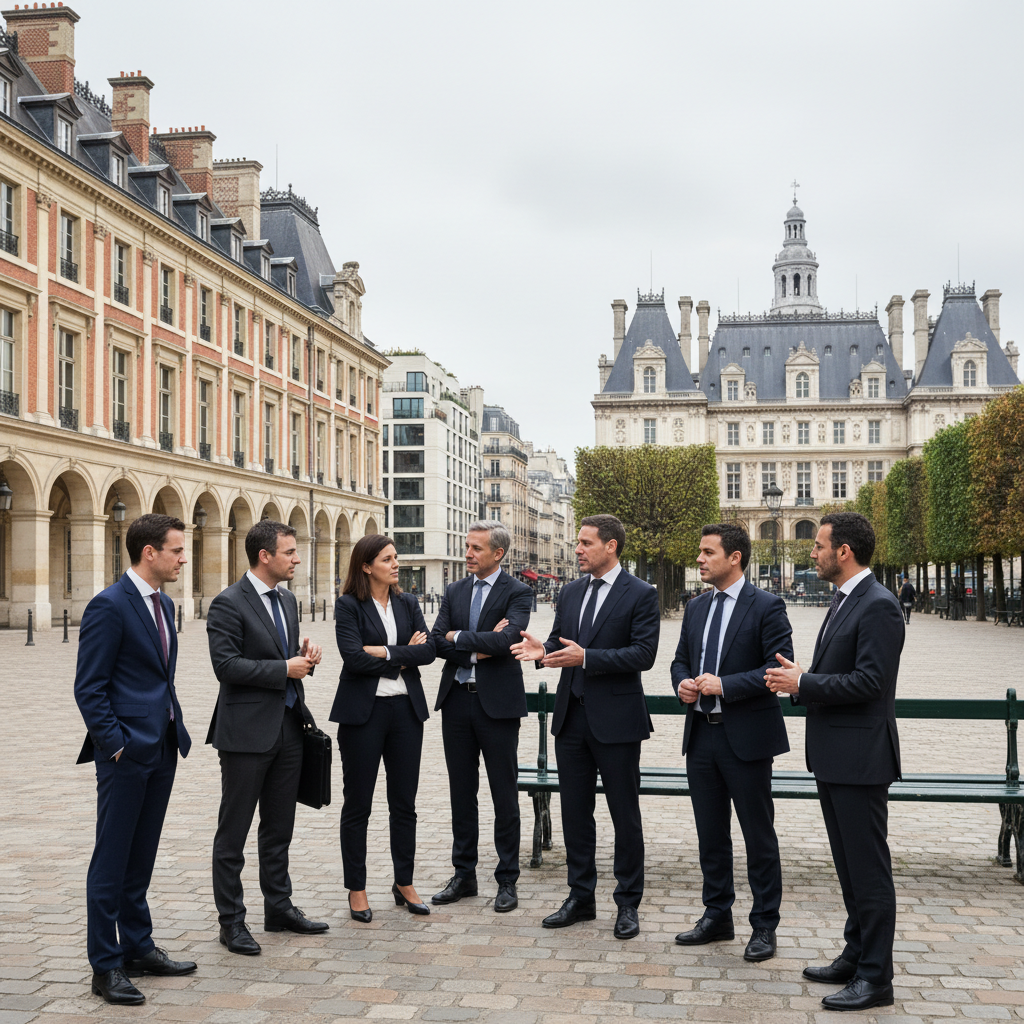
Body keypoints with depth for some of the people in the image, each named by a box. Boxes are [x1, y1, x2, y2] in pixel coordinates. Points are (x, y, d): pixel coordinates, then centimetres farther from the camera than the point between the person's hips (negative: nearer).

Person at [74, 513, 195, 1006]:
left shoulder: (163, 604, 13)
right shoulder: (109, 606, -14)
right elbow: (89, 688, -14)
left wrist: (175, 733, 13)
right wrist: (115, 744, -16)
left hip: (162, 750, 8)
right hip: (126, 753, -8)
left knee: (141, 859, 16)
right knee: (111, 863, 1)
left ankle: (138, 948, 26)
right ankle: (105, 967, 8)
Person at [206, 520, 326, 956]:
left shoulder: (287, 600, 13)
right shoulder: (228, 603, -13)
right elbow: (226, 665, -20)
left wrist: (304, 655, -1)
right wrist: (285, 668, -18)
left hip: (288, 727, 8)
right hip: (247, 730, -8)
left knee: (279, 826, 16)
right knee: (234, 830, 2)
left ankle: (279, 907, 28)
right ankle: (231, 920, 11)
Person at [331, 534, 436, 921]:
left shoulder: (408, 603, 9)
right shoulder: (348, 606, -5)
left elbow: (428, 650, -2)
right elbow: (354, 657, -17)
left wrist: (386, 652, -14)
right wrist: (405, 657, -10)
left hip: (406, 708, 4)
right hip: (362, 712, -4)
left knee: (404, 802, 10)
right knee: (357, 804, 4)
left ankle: (404, 883, 22)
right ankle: (356, 889, 14)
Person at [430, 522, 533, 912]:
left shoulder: (517, 593, -5)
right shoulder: (454, 592, 11)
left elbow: (506, 639, -20)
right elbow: (437, 643, 1)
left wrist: (459, 638, -11)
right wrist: (478, 649, -12)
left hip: (497, 703, -5)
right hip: (457, 700, 5)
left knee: (504, 795, 2)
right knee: (461, 792, 11)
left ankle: (507, 880, 11)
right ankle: (464, 875, 22)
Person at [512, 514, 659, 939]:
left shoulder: (640, 594, -8)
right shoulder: (572, 592, 12)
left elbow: (643, 653, -16)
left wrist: (585, 657, -23)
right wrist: (542, 650, -8)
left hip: (615, 720, -6)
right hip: (571, 716, 6)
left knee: (624, 814, 4)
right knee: (575, 810, 12)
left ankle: (627, 903, 16)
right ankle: (581, 897, 24)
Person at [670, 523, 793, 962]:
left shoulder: (766, 606, -9)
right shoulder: (696, 608, 12)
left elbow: (779, 669, -15)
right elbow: (680, 659, 20)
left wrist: (725, 685, -20)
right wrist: (683, 683, -2)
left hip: (746, 737, -6)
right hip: (702, 733, 6)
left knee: (758, 835, 3)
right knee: (710, 833, 14)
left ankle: (764, 925, 14)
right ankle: (717, 916, 27)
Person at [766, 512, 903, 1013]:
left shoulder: (878, 606, -17)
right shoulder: (842, 600, 15)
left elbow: (869, 682, -24)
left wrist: (802, 683, -19)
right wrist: (800, 679, 5)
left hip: (860, 760, -10)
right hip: (833, 758, 10)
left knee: (869, 870, -2)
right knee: (849, 867, 18)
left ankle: (875, 979, 6)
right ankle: (856, 956, 30)